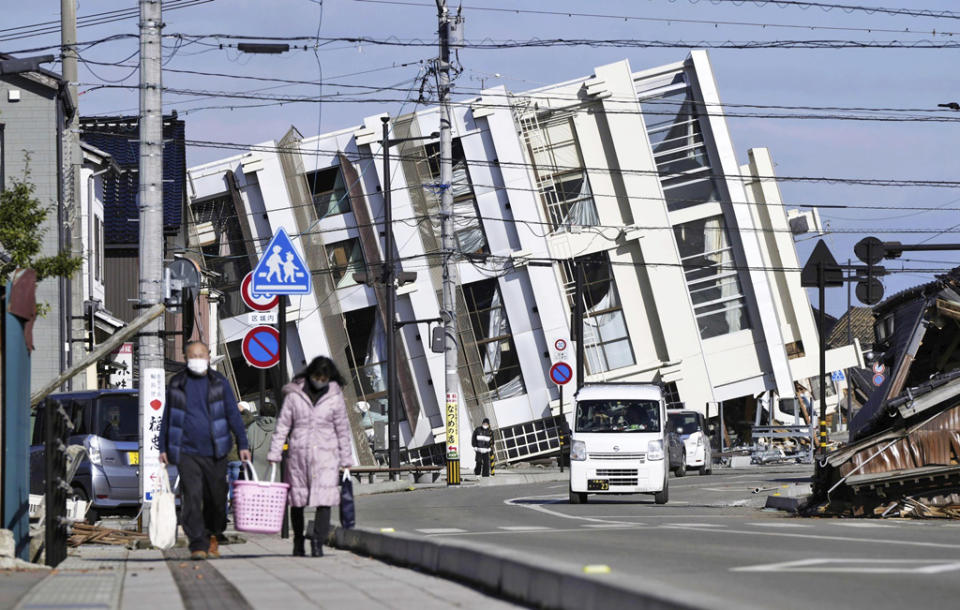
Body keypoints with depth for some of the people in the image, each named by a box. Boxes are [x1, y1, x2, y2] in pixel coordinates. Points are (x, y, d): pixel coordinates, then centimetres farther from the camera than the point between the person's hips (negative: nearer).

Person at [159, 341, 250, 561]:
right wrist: (163, 448, 12)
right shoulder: (176, 384, 7)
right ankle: (198, 545, -14)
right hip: (187, 451, -1)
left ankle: (212, 537, 29)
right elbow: (167, 417, 15)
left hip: (215, 452, 1)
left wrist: (243, 444, -1)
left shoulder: (219, 383, 5)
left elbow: (233, 414, 5)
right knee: (192, 498, -12)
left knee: (216, 498, 6)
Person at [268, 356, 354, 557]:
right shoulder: (294, 394, 2)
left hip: (326, 454, -1)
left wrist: (346, 462, 7)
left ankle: (318, 541, -15)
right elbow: (282, 426, 4)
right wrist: (274, 455, -1)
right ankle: (298, 541, 21)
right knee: (296, 500, 7)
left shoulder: (335, 397, 4)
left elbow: (342, 430, 8)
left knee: (324, 499, -14)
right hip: (298, 454, 1)